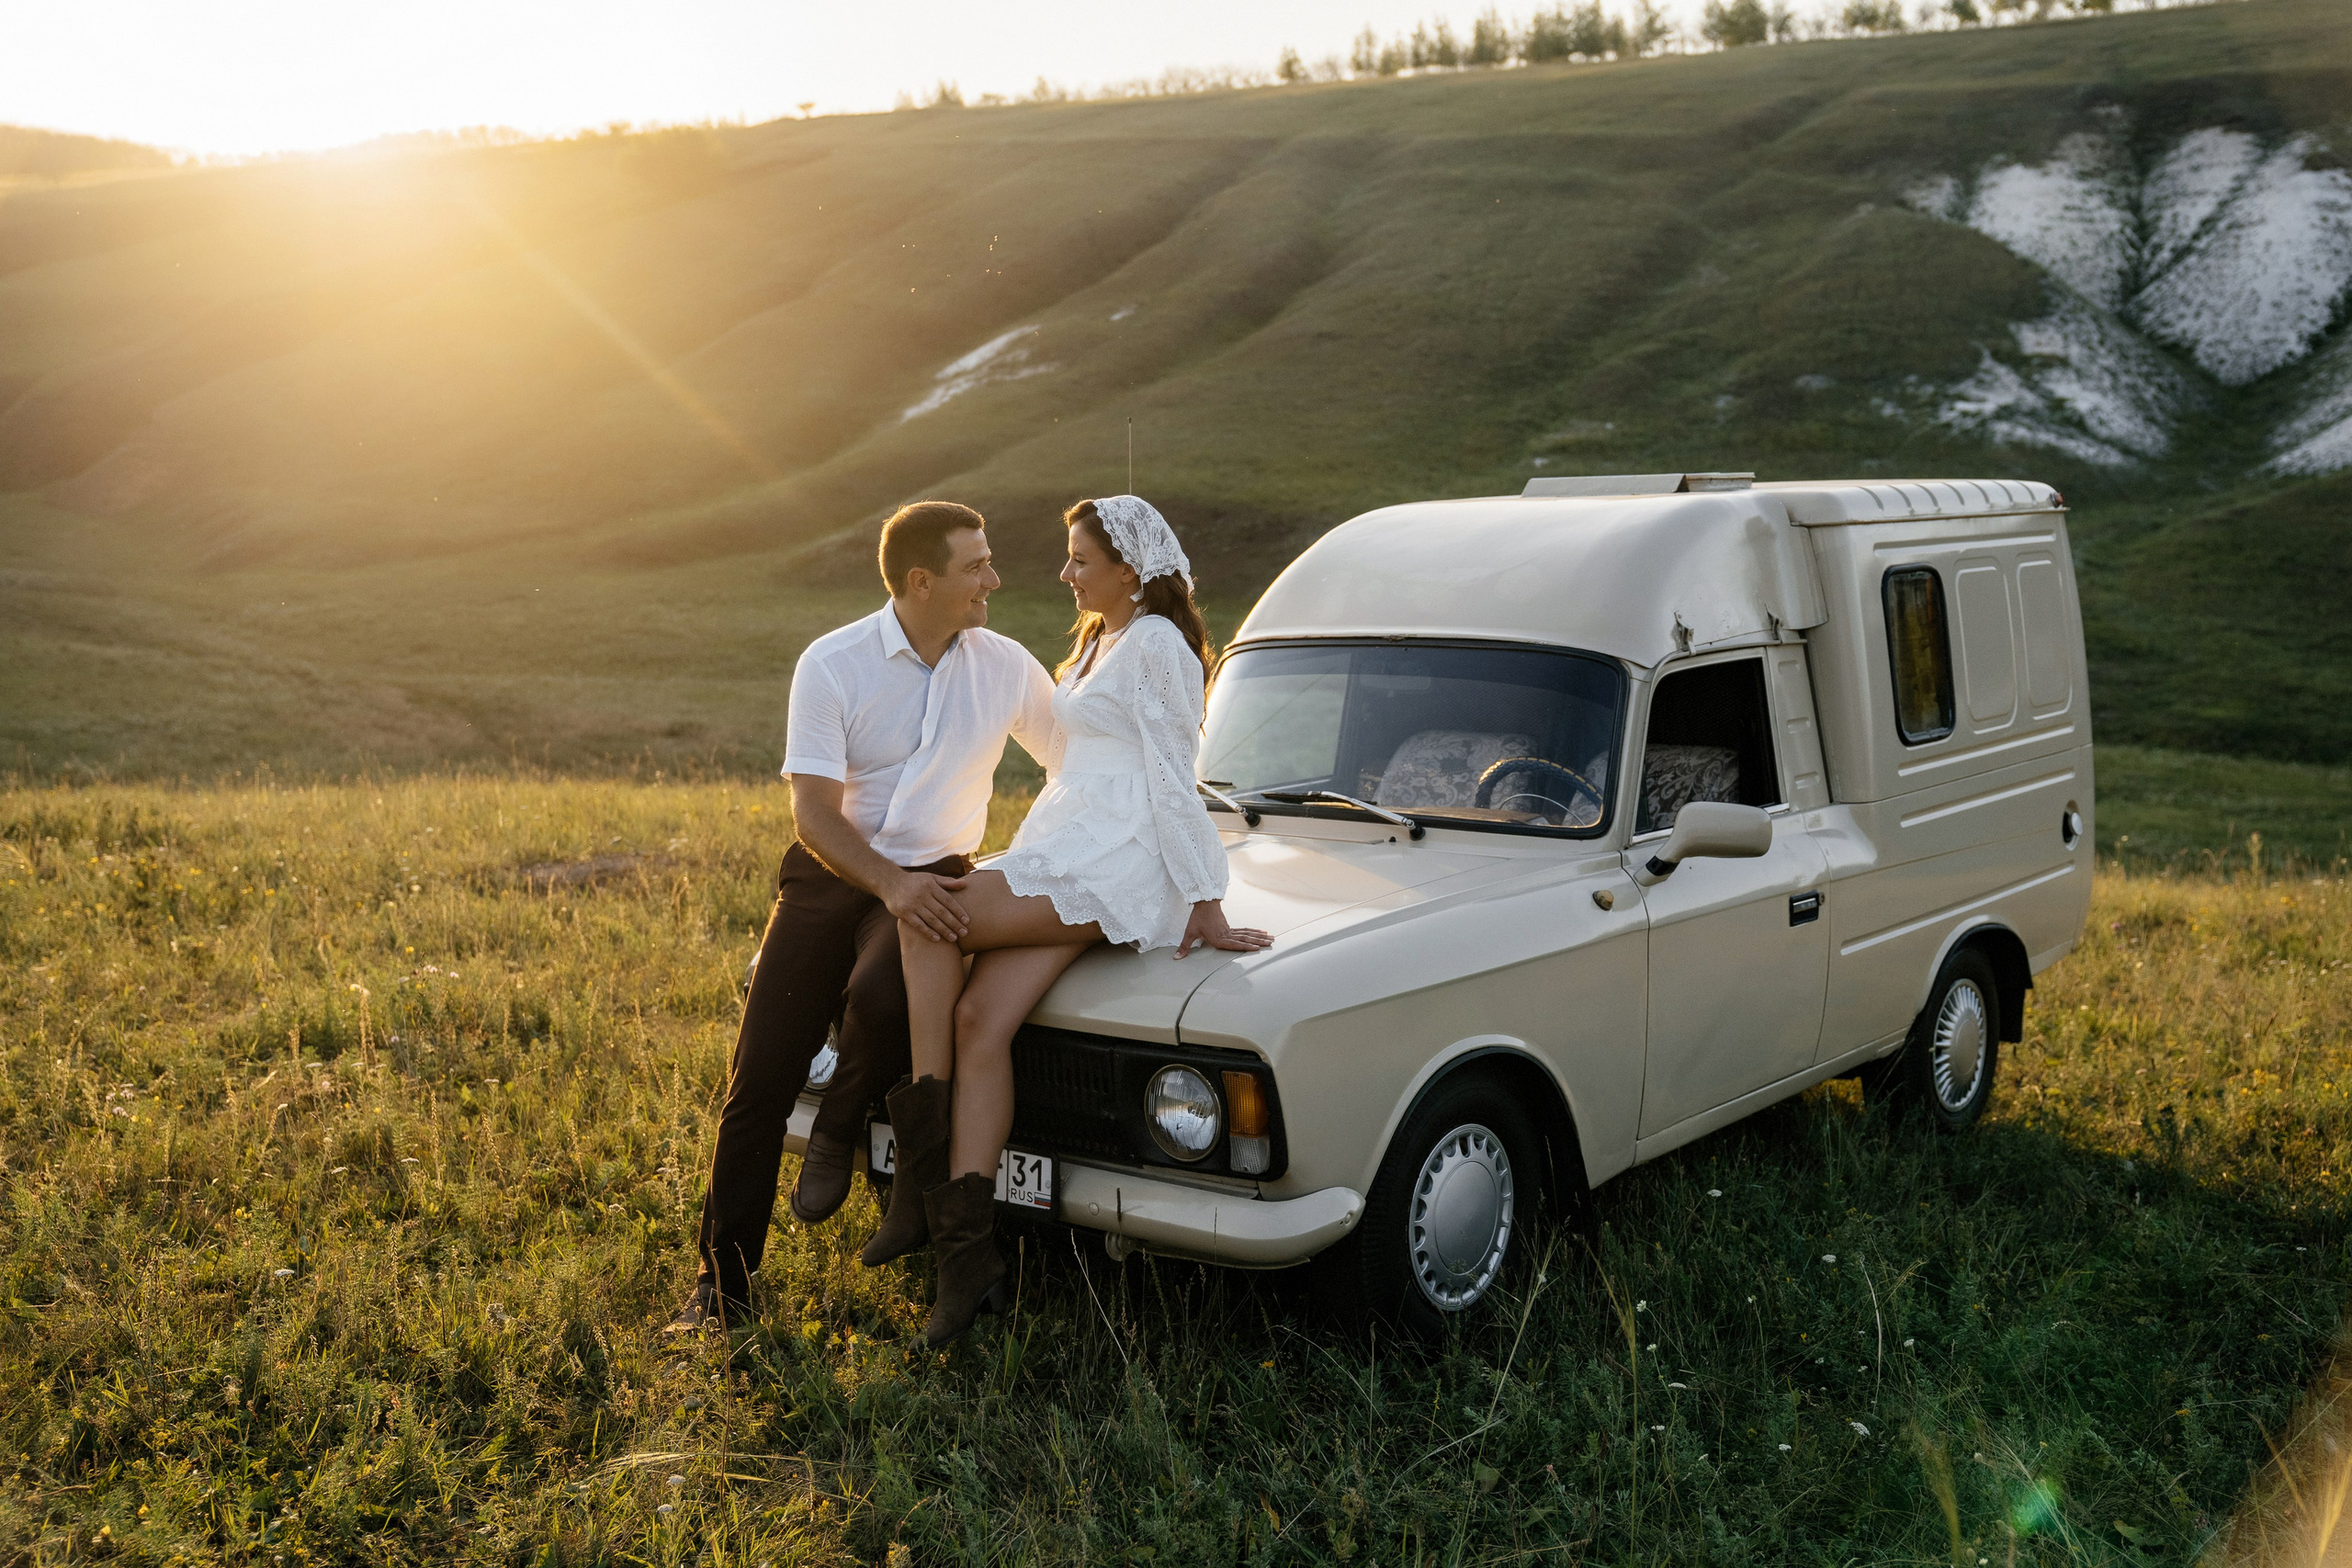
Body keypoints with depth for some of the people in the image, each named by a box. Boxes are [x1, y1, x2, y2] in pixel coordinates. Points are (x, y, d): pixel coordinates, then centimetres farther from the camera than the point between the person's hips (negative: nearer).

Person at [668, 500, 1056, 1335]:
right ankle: (721, 1281, 10)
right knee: (760, 1078, -4)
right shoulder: (832, 664, -9)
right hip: (830, 873, 0)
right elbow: (813, 810, -13)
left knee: (881, 996, -34)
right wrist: (888, 883, -29)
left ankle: (841, 1127, 0)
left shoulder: (1007, 666, -1)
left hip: (933, 880, 0)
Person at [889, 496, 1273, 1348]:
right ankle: (967, 1252, -18)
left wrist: (1206, 906, -11)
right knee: (979, 1020, -12)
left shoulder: (1157, 644, -6)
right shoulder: (1098, 641, 23)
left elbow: (1174, 782, -11)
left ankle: (922, 1155, -13)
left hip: (1113, 870, -9)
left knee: (926, 921, -21)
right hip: (1061, 858, 9)